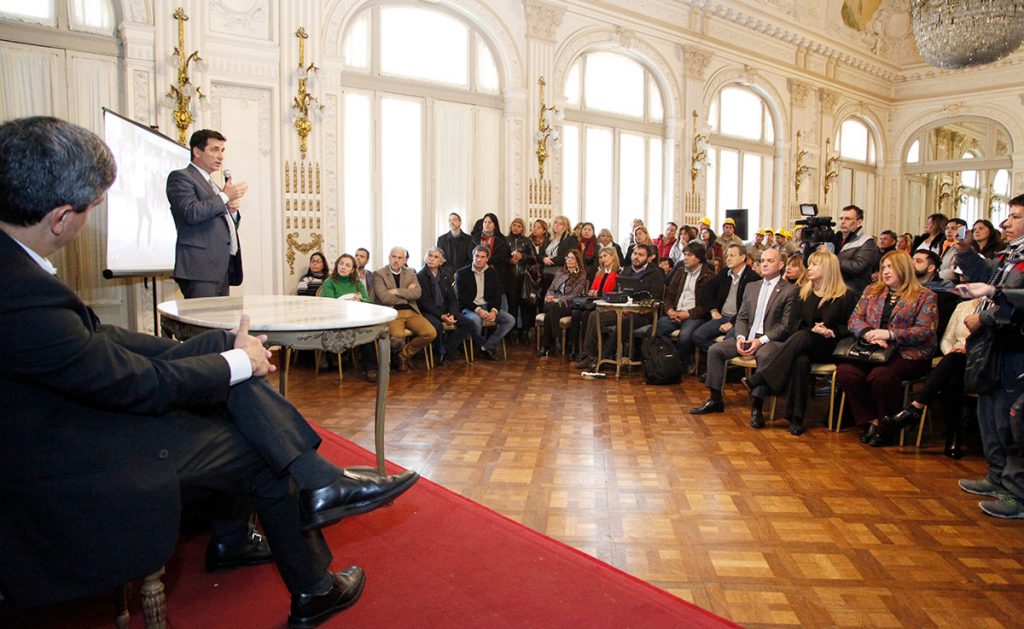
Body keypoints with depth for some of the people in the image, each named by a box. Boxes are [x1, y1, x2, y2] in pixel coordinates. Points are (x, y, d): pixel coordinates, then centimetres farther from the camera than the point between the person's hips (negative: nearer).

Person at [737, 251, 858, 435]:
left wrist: (832, 332, -14)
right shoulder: (804, 292, 18)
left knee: (801, 337, -37)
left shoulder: (846, 296, 5)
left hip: (829, 348, -3)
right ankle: (796, 418, -36)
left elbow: (851, 327, 4)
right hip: (803, 345, 3)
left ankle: (757, 379, -43)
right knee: (801, 361, -36)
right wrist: (813, 329, -6)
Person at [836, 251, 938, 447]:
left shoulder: (925, 296, 5)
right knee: (845, 371, -26)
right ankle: (871, 421, -12)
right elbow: (855, 319, 11)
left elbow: (925, 331, -7)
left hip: (909, 355, -4)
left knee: (880, 374, -35)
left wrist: (890, 334, -18)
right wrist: (869, 334, -11)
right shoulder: (872, 291, 19)